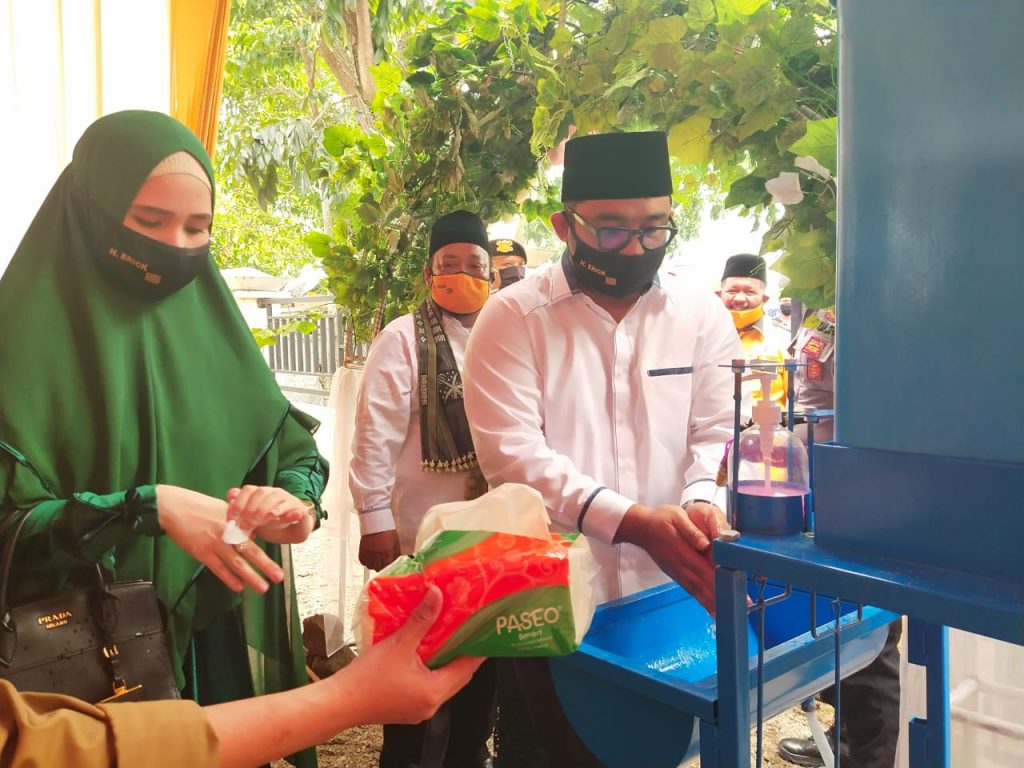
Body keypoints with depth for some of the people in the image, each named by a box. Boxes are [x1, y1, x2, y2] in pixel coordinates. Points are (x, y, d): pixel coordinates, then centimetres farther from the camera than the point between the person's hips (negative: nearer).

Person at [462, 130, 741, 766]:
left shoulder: (703, 316, 3)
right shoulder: (513, 318, -6)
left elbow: (717, 435, 1)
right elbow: (512, 452, -15)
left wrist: (701, 504, -22)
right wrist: (632, 520, -25)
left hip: (670, 596, 3)